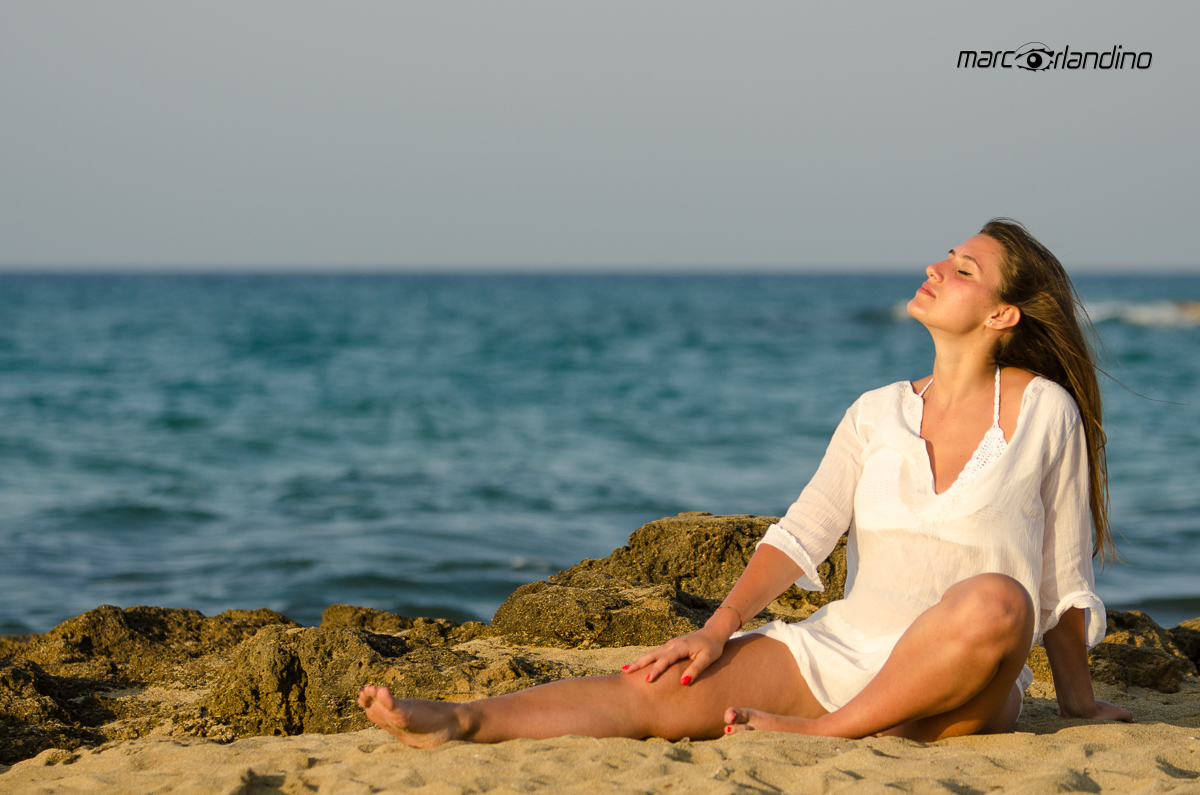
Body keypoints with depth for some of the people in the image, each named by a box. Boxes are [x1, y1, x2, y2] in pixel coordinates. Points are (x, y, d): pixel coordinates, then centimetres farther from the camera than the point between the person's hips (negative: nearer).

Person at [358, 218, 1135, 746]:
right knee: (661, 689, -21)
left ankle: (820, 732, -27)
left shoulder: (1043, 410, 2)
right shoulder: (879, 414, 12)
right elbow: (802, 534, 3)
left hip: (960, 694, -3)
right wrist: (719, 628, -11)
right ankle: (461, 723, -38)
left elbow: (1063, 574, 9)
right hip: (840, 649, 3)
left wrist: (1079, 700, 12)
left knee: (995, 602, -39)